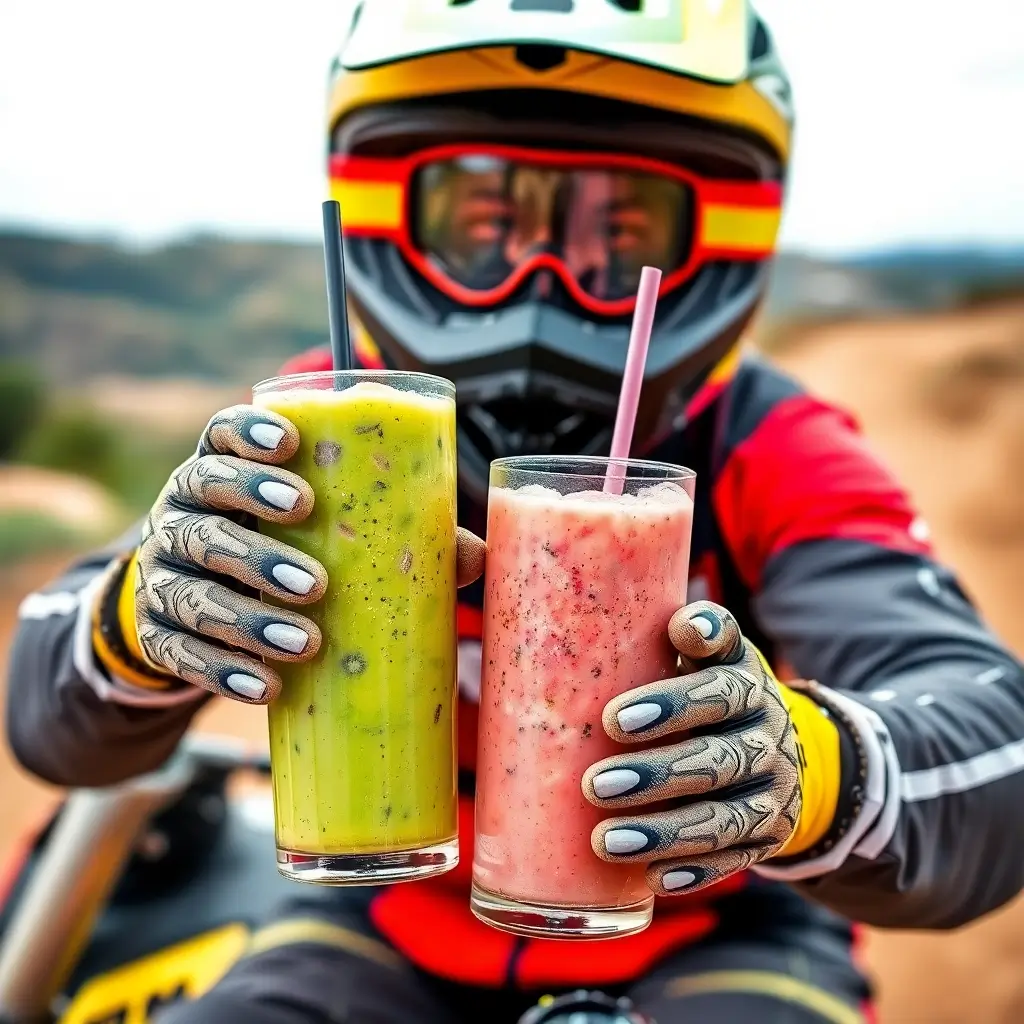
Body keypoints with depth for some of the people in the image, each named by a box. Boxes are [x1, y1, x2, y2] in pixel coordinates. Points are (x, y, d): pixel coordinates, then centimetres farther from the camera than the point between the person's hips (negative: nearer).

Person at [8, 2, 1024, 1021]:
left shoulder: (770, 460, -16)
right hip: (390, 927, 2)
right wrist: (144, 616, -42)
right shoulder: (314, 432, -11)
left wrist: (806, 770, -52)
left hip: (708, 939, -1)